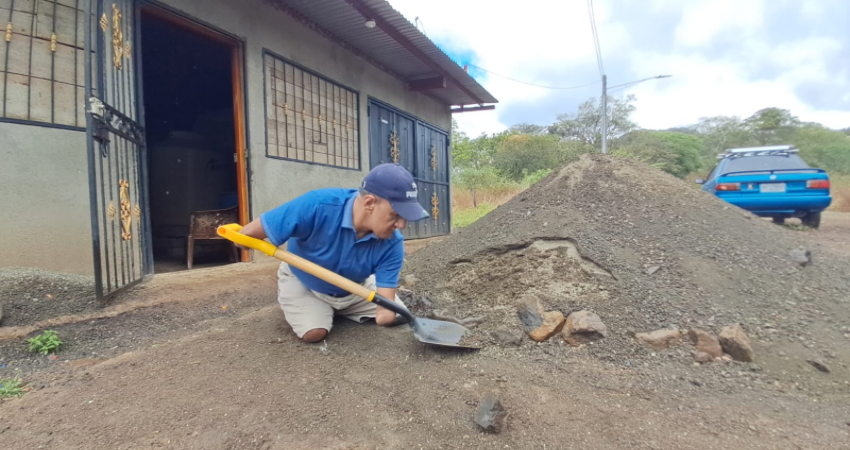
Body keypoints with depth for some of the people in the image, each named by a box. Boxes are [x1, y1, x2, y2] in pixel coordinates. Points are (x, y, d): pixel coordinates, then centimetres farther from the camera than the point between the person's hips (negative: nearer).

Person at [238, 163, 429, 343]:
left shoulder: (392, 243, -30)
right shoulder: (317, 205, -41)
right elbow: (247, 235, -33)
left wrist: (386, 311, -48)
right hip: (303, 283, -3)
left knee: (397, 315, -2)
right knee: (314, 332, -25)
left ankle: (339, 309, 22)